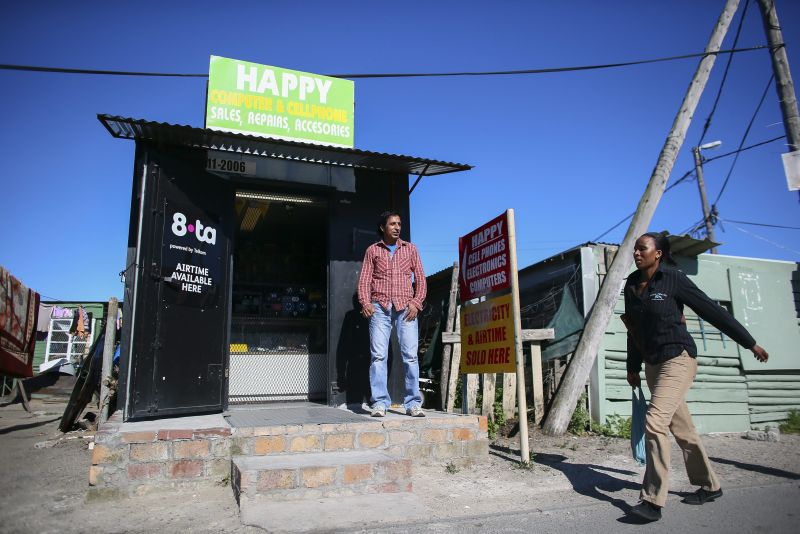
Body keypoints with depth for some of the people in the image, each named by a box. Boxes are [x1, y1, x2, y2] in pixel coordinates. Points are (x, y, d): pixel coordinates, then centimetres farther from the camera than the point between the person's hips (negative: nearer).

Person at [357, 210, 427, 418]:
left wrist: (416, 303, -3)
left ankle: (413, 403, -3)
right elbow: (364, 279, 9)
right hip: (380, 307, 0)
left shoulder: (410, 249, 16)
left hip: (405, 307, 0)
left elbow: (420, 279, 12)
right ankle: (380, 403, -3)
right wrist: (365, 303, -8)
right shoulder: (372, 250, 14)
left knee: (410, 355, -7)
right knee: (378, 355, -7)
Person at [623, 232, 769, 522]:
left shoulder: (674, 279, -10)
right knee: (682, 428, 15)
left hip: (678, 358, -7)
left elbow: (713, 311, -6)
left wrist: (750, 343, -1)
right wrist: (633, 367, 19)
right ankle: (709, 486, 33)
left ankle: (653, 501, -13)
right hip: (653, 364, 7)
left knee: (655, 421, -18)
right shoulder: (631, 286, 7)